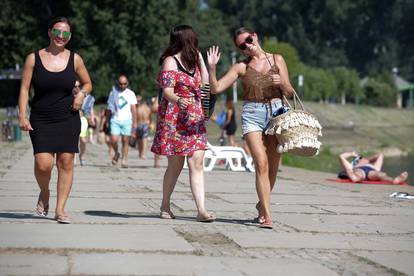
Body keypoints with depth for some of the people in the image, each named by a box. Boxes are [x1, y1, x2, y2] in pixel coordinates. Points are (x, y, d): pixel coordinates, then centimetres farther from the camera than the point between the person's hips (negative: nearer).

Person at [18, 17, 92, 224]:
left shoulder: (75, 59, 5)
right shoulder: (34, 58, 2)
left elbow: (87, 83, 18)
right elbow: (24, 89, 0)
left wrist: (82, 93, -4)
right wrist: (22, 116, -10)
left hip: (68, 120, 2)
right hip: (41, 121, -1)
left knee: (66, 163, -3)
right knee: (43, 164, -12)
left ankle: (60, 209, 6)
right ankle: (44, 194, 20)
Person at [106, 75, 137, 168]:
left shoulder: (131, 94, 6)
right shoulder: (113, 93, 8)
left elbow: (133, 109, 4)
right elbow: (109, 108, 14)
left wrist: (134, 123, -1)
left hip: (127, 120, 0)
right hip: (115, 119, 0)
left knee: (125, 141, -1)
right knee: (114, 140, -12)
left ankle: (123, 160, 4)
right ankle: (116, 154, 16)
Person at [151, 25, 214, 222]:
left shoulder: (192, 62, 18)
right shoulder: (170, 61, -5)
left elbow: (204, 83, 14)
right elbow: (167, 91, -14)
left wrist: (200, 58, 15)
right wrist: (178, 100, -36)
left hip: (194, 119, 6)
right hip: (174, 119, -6)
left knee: (197, 162, -7)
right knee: (175, 165, 0)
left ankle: (201, 209, -14)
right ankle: (165, 205, 18)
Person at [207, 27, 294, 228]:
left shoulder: (276, 60, 9)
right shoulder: (241, 67, 6)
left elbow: (289, 92, 10)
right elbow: (216, 88, 1)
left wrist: (281, 83, -11)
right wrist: (212, 67, -12)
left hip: (275, 112, 2)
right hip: (252, 115, -2)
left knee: (273, 167, 6)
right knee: (261, 164, -15)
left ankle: (262, 205, 29)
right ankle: (266, 214, -15)